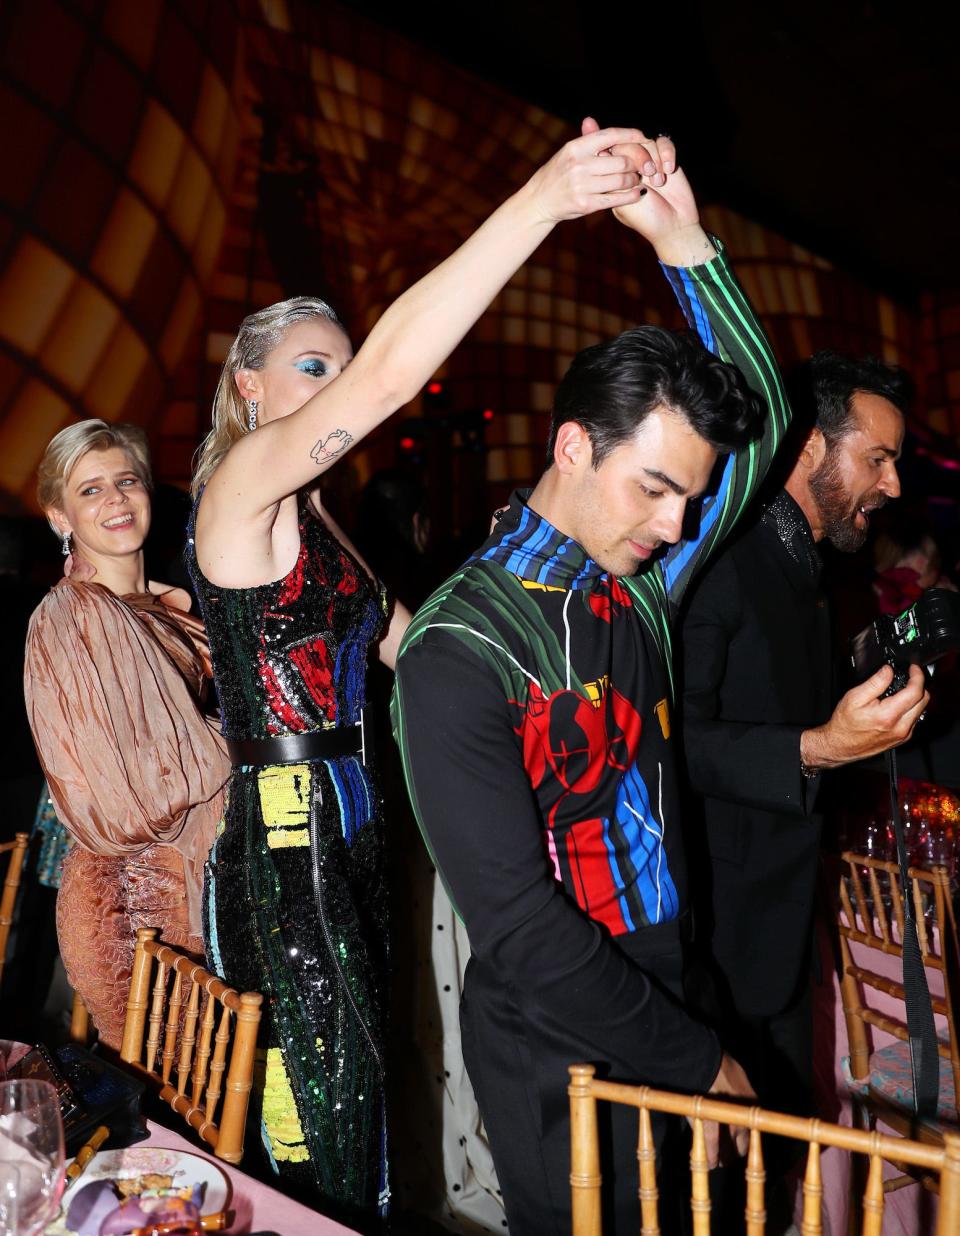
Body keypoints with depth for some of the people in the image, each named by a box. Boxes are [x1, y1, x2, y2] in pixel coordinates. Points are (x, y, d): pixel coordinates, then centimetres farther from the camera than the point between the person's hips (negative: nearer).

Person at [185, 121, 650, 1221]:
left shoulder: (311, 515, 18)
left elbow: (402, 637, 19)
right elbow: (391, 371, -27)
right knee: (322, 1135, 0)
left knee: (354, 1106, 17)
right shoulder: (240, 483, -11)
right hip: (281, 853, -9)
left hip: (347, 837, 9)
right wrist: (541, 201, -27)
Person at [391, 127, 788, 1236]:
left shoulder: (640, 582, -1)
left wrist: (682, 241, -6)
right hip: (556, 1052, -6)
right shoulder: (460, 654, -22)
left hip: (667, 1007, 7)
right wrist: (698, 1060, -16)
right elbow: (518, 927, -23)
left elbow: (763, 417, 5)